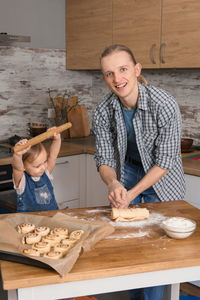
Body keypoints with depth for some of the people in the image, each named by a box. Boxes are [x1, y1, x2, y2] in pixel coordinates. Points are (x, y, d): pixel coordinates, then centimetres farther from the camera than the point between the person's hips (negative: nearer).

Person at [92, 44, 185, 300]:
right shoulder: (102, 112, -18)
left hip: (162, 180, -3)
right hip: (127, 171, 4)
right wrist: (112, 183, -33)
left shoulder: (165, 105, -30)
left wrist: (132, 193, -28)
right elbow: (104, 158, -11)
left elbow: (164, 161, -23)